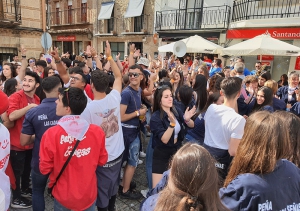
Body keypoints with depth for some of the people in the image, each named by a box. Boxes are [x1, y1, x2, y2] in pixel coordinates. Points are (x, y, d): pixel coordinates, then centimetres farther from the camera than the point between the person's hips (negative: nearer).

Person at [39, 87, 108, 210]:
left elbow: (45, 169, -11)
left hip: (63, 195, -1)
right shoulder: (97, 132, -19)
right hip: (89, 194, 1)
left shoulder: (51, 134, -24)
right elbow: (102, 161, -4)